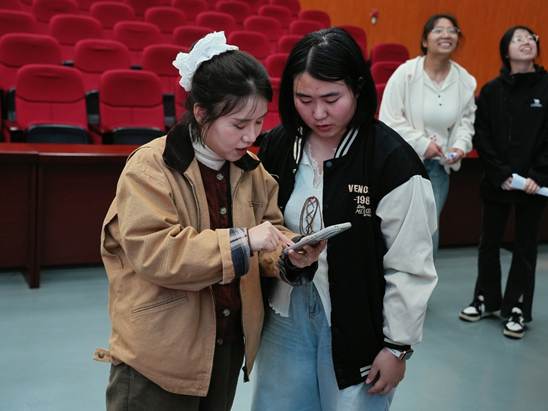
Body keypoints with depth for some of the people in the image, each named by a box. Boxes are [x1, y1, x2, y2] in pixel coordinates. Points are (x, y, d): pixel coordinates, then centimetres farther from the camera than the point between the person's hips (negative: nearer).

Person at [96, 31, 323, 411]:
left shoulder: (250, 169, 3)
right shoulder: (150, 167, -17)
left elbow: (271, 229, 8)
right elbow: (151, 251, -26)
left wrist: (289, 257, -15)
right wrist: (240, 241, -30)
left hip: (228, 342, 6)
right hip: (161, 350, -6)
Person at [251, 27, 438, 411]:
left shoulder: (393, 160, -17)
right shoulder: (277, 146, -2)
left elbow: (409, 266, -12)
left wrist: (398, 345, -9)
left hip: (358, 326, -4)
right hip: (285, 315, 5)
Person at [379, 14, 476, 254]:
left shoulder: (465, 80, 0)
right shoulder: (405, 73, -12)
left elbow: (467, 119, 11)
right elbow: (389, 119, -13)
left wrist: (460, 145, -8)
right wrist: (422, 143, -16)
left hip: (438, 164, 4)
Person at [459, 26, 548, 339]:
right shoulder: (492, 91, 1)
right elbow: (482, 138, -2)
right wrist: (501, 173, -11)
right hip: (496, 181, 1)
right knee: (489, 242, 11)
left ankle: (518, 309, 19)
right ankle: (487, 299, 28)